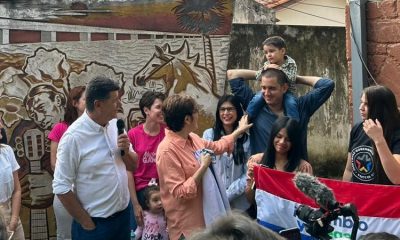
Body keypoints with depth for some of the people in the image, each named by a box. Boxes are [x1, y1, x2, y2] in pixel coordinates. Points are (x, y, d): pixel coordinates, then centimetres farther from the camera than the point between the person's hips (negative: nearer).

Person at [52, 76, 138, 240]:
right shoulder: (73, 136, -18)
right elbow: (61, 187, -16)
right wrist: (87, 223, -10)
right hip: (95, 224, -6)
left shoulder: (115, 125, 0)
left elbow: (133, 166, 10)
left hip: (123, 215, 6)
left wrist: (125, 151, -11)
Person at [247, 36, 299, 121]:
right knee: (256, 100, -21)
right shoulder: (267, 64, 2)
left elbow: (291, 78, -22)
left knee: (291, 103, -34)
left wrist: (279, 69, -29)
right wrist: (265, 69, -22)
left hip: (287, 91, -3)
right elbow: (257, 77, -4)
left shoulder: (290, 64, -8)